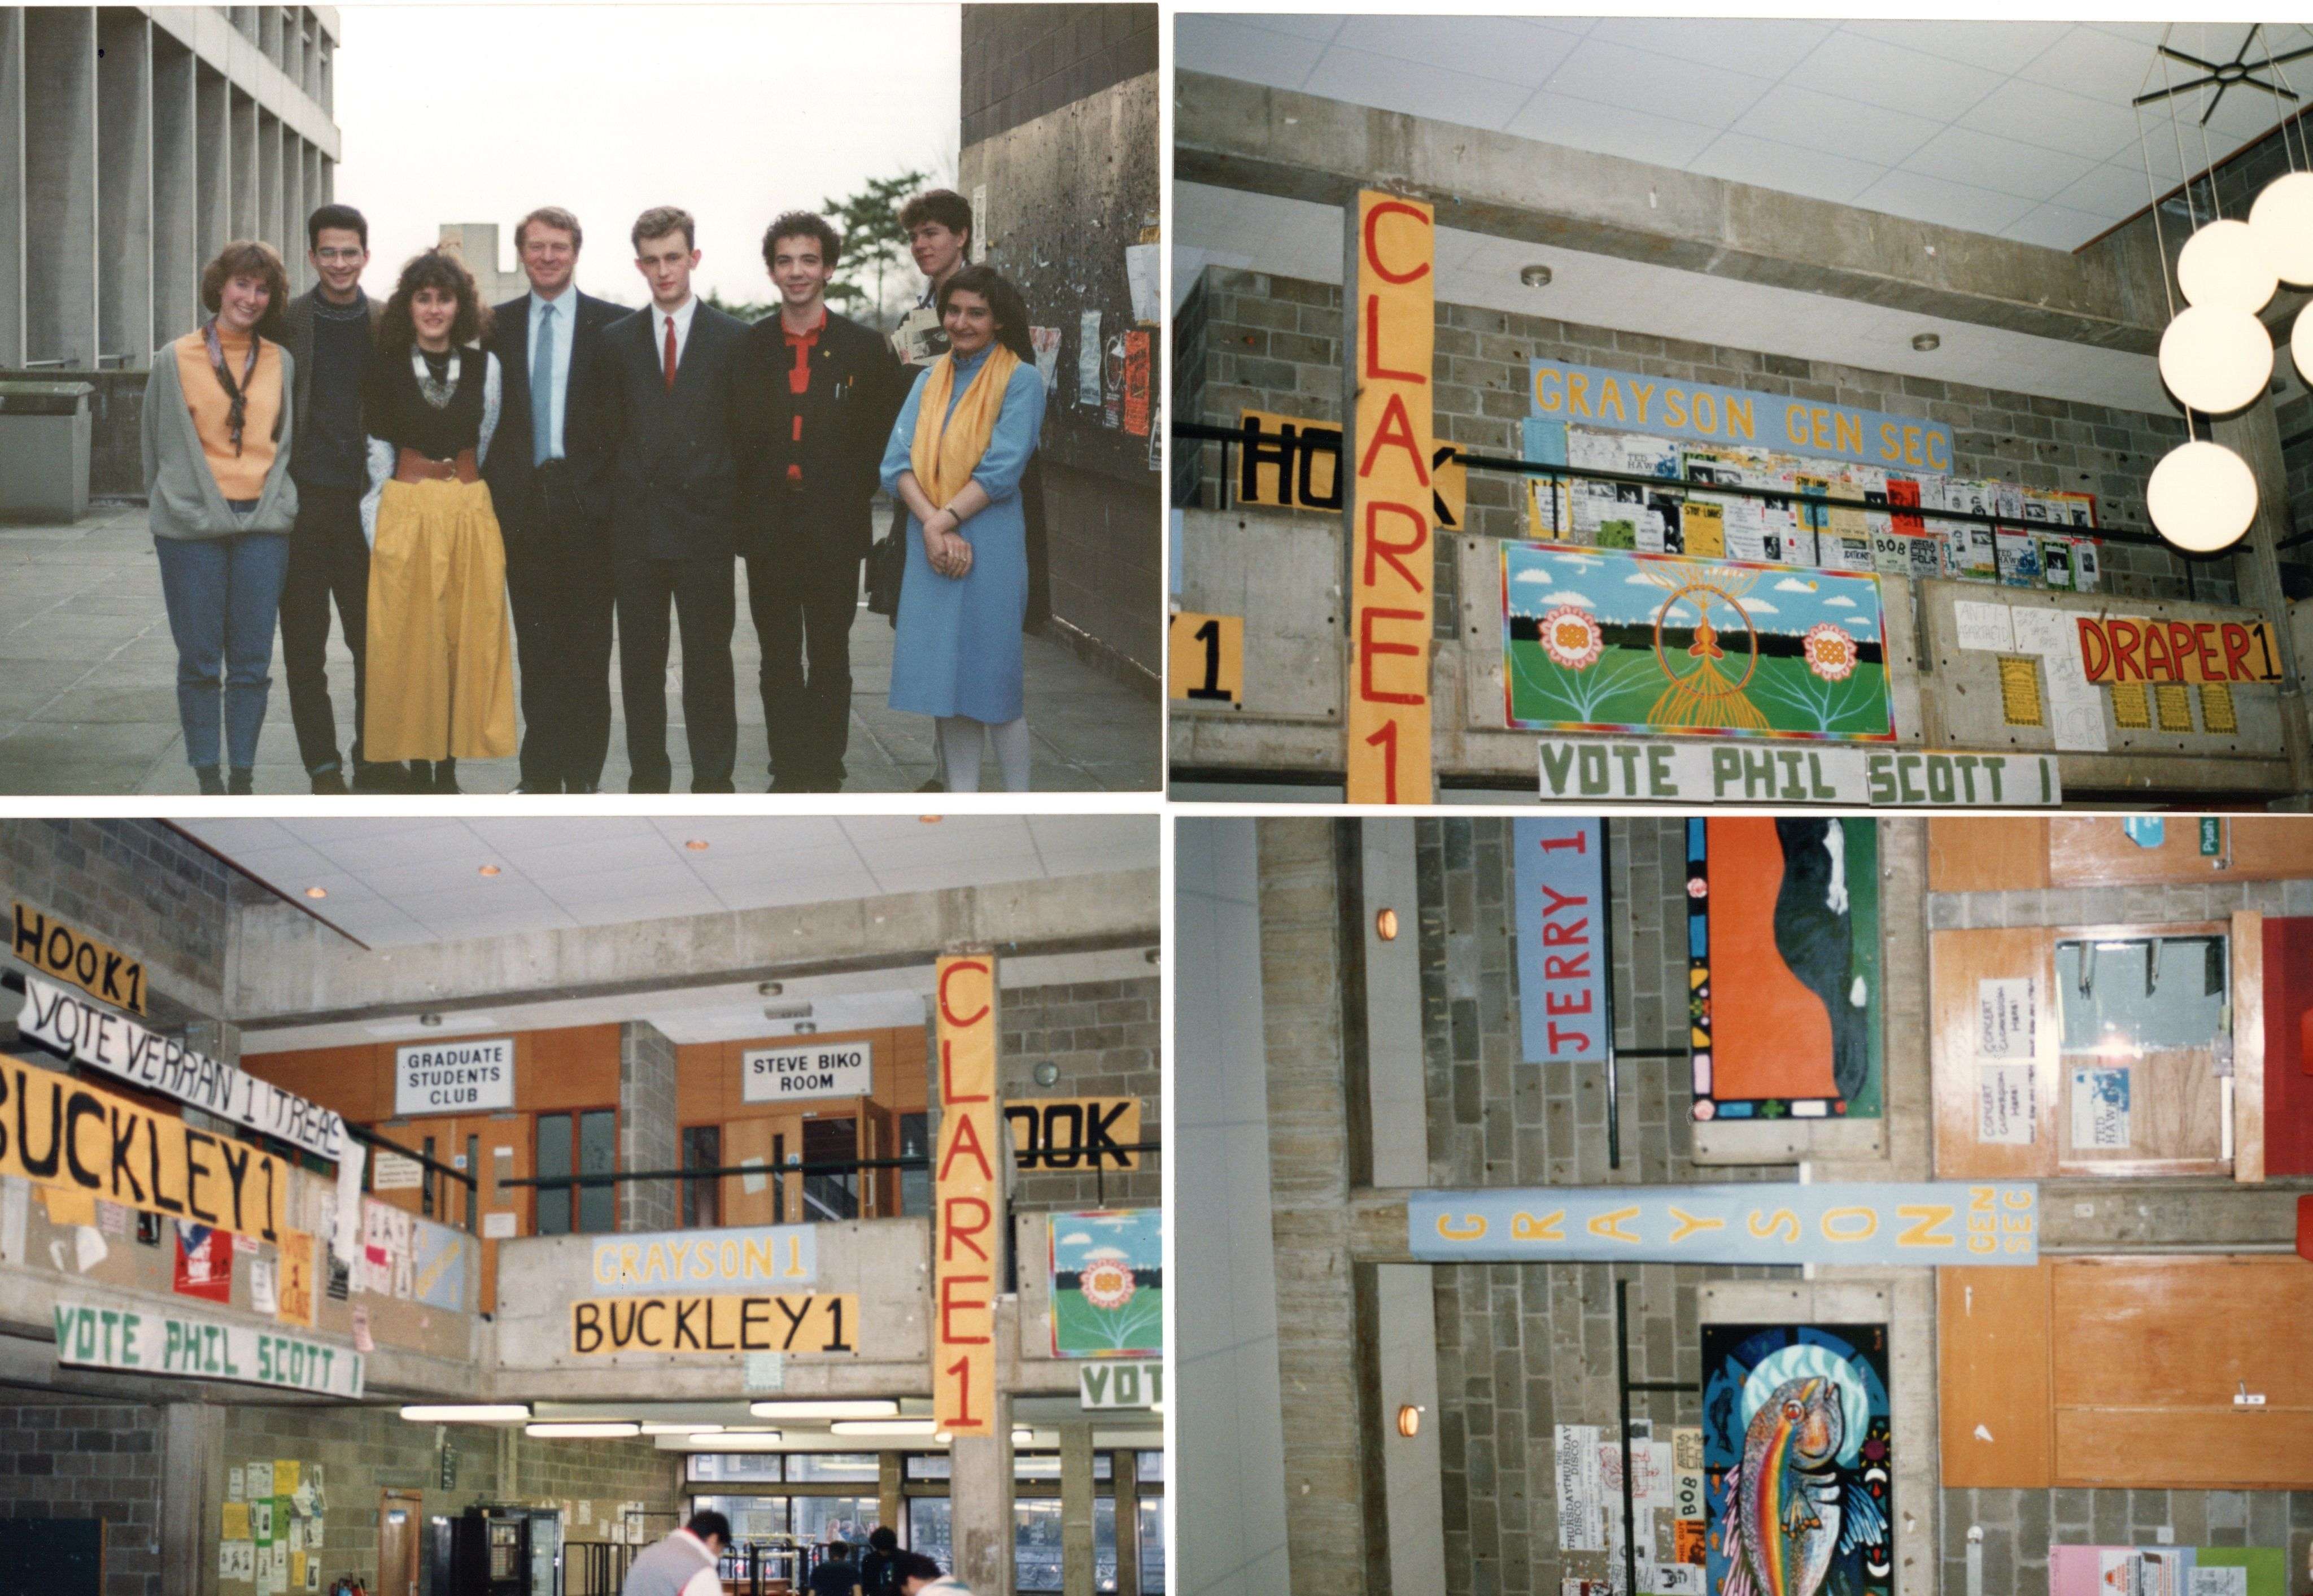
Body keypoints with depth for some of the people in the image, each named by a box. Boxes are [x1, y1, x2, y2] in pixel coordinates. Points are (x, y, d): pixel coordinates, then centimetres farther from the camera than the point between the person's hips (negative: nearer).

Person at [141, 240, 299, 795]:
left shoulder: (282, 362, 11)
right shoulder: (174, 360, 5)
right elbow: (159, 444, 10)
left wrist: (275, 502, 9)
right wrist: (166, 508, 7)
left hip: (264, 524, 2)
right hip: (192, 524, -2)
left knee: (253, 661, 1)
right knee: (200, 660, 0)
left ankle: (243, 779, 8)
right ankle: (208, 780, 8)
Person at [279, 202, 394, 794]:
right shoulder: (286, 322, 2)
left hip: (366, 500, 1)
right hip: (303, 499, 0)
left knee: (374, 640, 2)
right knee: (304, 645, 3)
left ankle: (373, 764, 12)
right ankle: (323, 768, 10)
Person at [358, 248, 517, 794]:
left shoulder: (484, 366, 5)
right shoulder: (388, 367, 2)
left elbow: (488, 443, 11)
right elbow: (377, 450, 3)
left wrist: (464, 492, 9)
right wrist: (378, 526, -1)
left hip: (471, 513, 1)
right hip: (406, 513, -1)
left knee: (467, 638, 1)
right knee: (409, 639, 1)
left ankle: (449, 765, 9)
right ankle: (418, 764, 7)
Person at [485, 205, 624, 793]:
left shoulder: (611, 324, 2)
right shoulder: (497, 325, 10)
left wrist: (613, 490, -5)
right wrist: (494, 487, 2)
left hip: (586, 504, -2)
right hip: (521, 503, 2)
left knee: (588, 647, 0)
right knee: (536, 649, 6)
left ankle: (584, 774, 7)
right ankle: (541, 775, 11)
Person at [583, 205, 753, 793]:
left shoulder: (732, 338, 3)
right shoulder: (616, 341, 9)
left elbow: (747, 433, 4)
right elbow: (605, 431, 12)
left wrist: (728, 505, 1)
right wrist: (631, 489, 4)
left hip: (705, 526, -2)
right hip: (637, 525, 2)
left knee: (709, 660, 1)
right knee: (640, 661, 6)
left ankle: (712, 782, 8)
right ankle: (648, 779, 14)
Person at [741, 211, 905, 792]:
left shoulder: (864, 348, 2)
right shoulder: (749, 347, 5)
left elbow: (882, 437, 5)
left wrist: (850, 496, -1)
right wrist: (747, 501, 1)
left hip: (834, 529, -1)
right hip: (768, 526, 1)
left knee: (830, 655, 4)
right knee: (778, 656, 6)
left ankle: (825, 771, 13)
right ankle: (787, 771, 14)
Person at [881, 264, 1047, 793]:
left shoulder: (1021, 380, -3)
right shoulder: (930, 379, 12)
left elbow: (1002, 470, -11)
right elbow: (898, 460, 2)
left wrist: (946, 519, -14)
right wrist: (932, 528, -13)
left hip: (990, 546, -5)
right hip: (930, 548, 5)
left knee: (993, 680, 0)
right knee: (946, 679, 7)